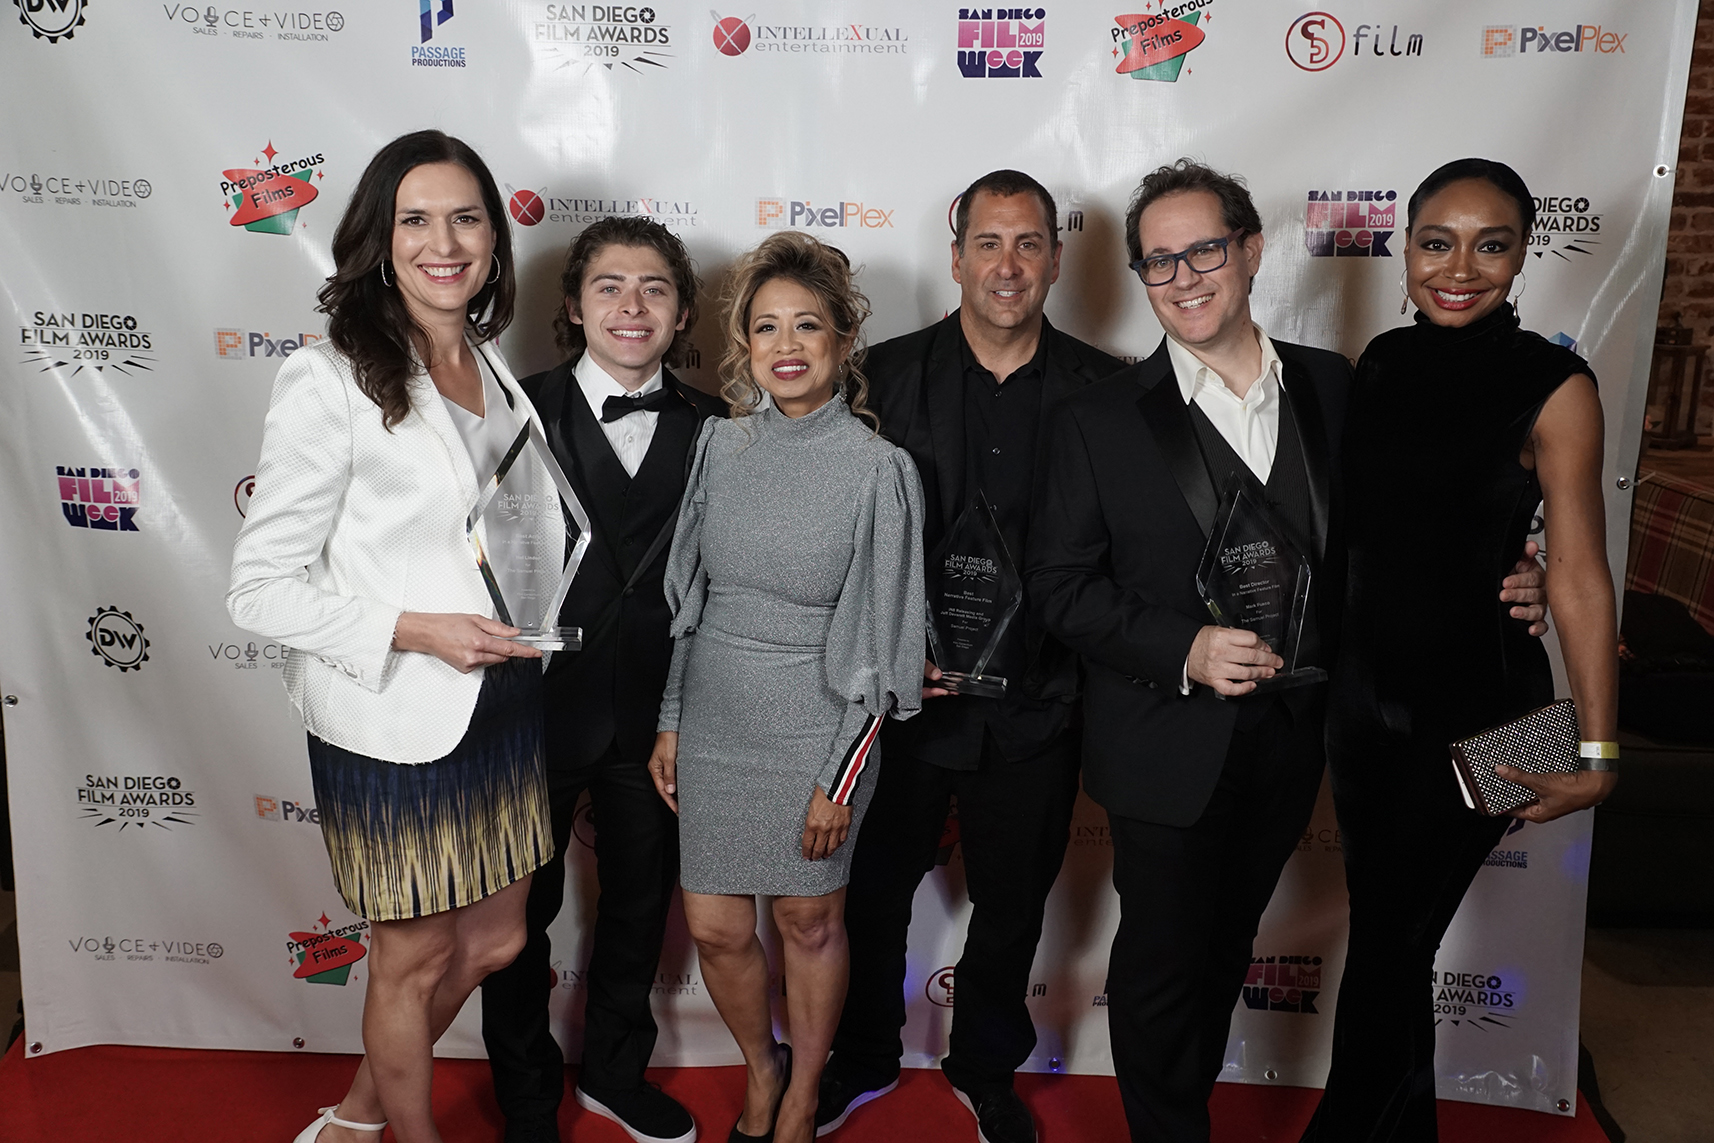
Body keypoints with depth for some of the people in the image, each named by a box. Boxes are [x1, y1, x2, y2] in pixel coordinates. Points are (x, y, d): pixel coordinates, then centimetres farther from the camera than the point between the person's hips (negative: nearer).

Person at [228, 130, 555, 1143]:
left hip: (506, 708, 7)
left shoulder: (499, 372, 6)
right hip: (395, 725, -7)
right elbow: (262, 589, -14)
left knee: (495, 942, 19)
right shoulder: (330, 383, -14)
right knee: (415, 962, 12)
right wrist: (414, 630, -22)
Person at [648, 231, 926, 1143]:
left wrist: (840, 777, -10)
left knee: (808, 922, 12)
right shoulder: (720, 445, 0)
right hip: (714, 721, 4)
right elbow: (687, 596, 7)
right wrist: (670, 722, 7)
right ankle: (761, 1069, 41)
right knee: (715, 929, 11)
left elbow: (880, 638, -10)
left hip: (814, 731, -3)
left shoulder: (878, 467, -12)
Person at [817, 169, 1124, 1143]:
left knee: (1013, 904, 18)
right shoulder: (886, 376, -4)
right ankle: (865, 1061, 43)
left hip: (1038, 703, 1)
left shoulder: (1104, 390, -2)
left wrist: (1089, 667, -10)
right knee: (875, 889, 16)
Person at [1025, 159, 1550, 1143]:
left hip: (1291, 739, 4)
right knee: (1162, 960, 12)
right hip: (1169, 751, -3)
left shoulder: (1336, 388, 0)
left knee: (1227, 947, 23)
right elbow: (1060, 583, -9)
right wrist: (1183, 650, -22)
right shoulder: (1098, 420, -10)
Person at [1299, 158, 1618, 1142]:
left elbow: (1579, 571, -14)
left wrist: (1599, 751, -15)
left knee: (1388, 945, 5)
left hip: (1474, 708, -5)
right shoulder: (1384, 361, 2)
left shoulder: (1553, 387, -13)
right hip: (1363, 687, 5)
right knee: (1383, 922, 18)